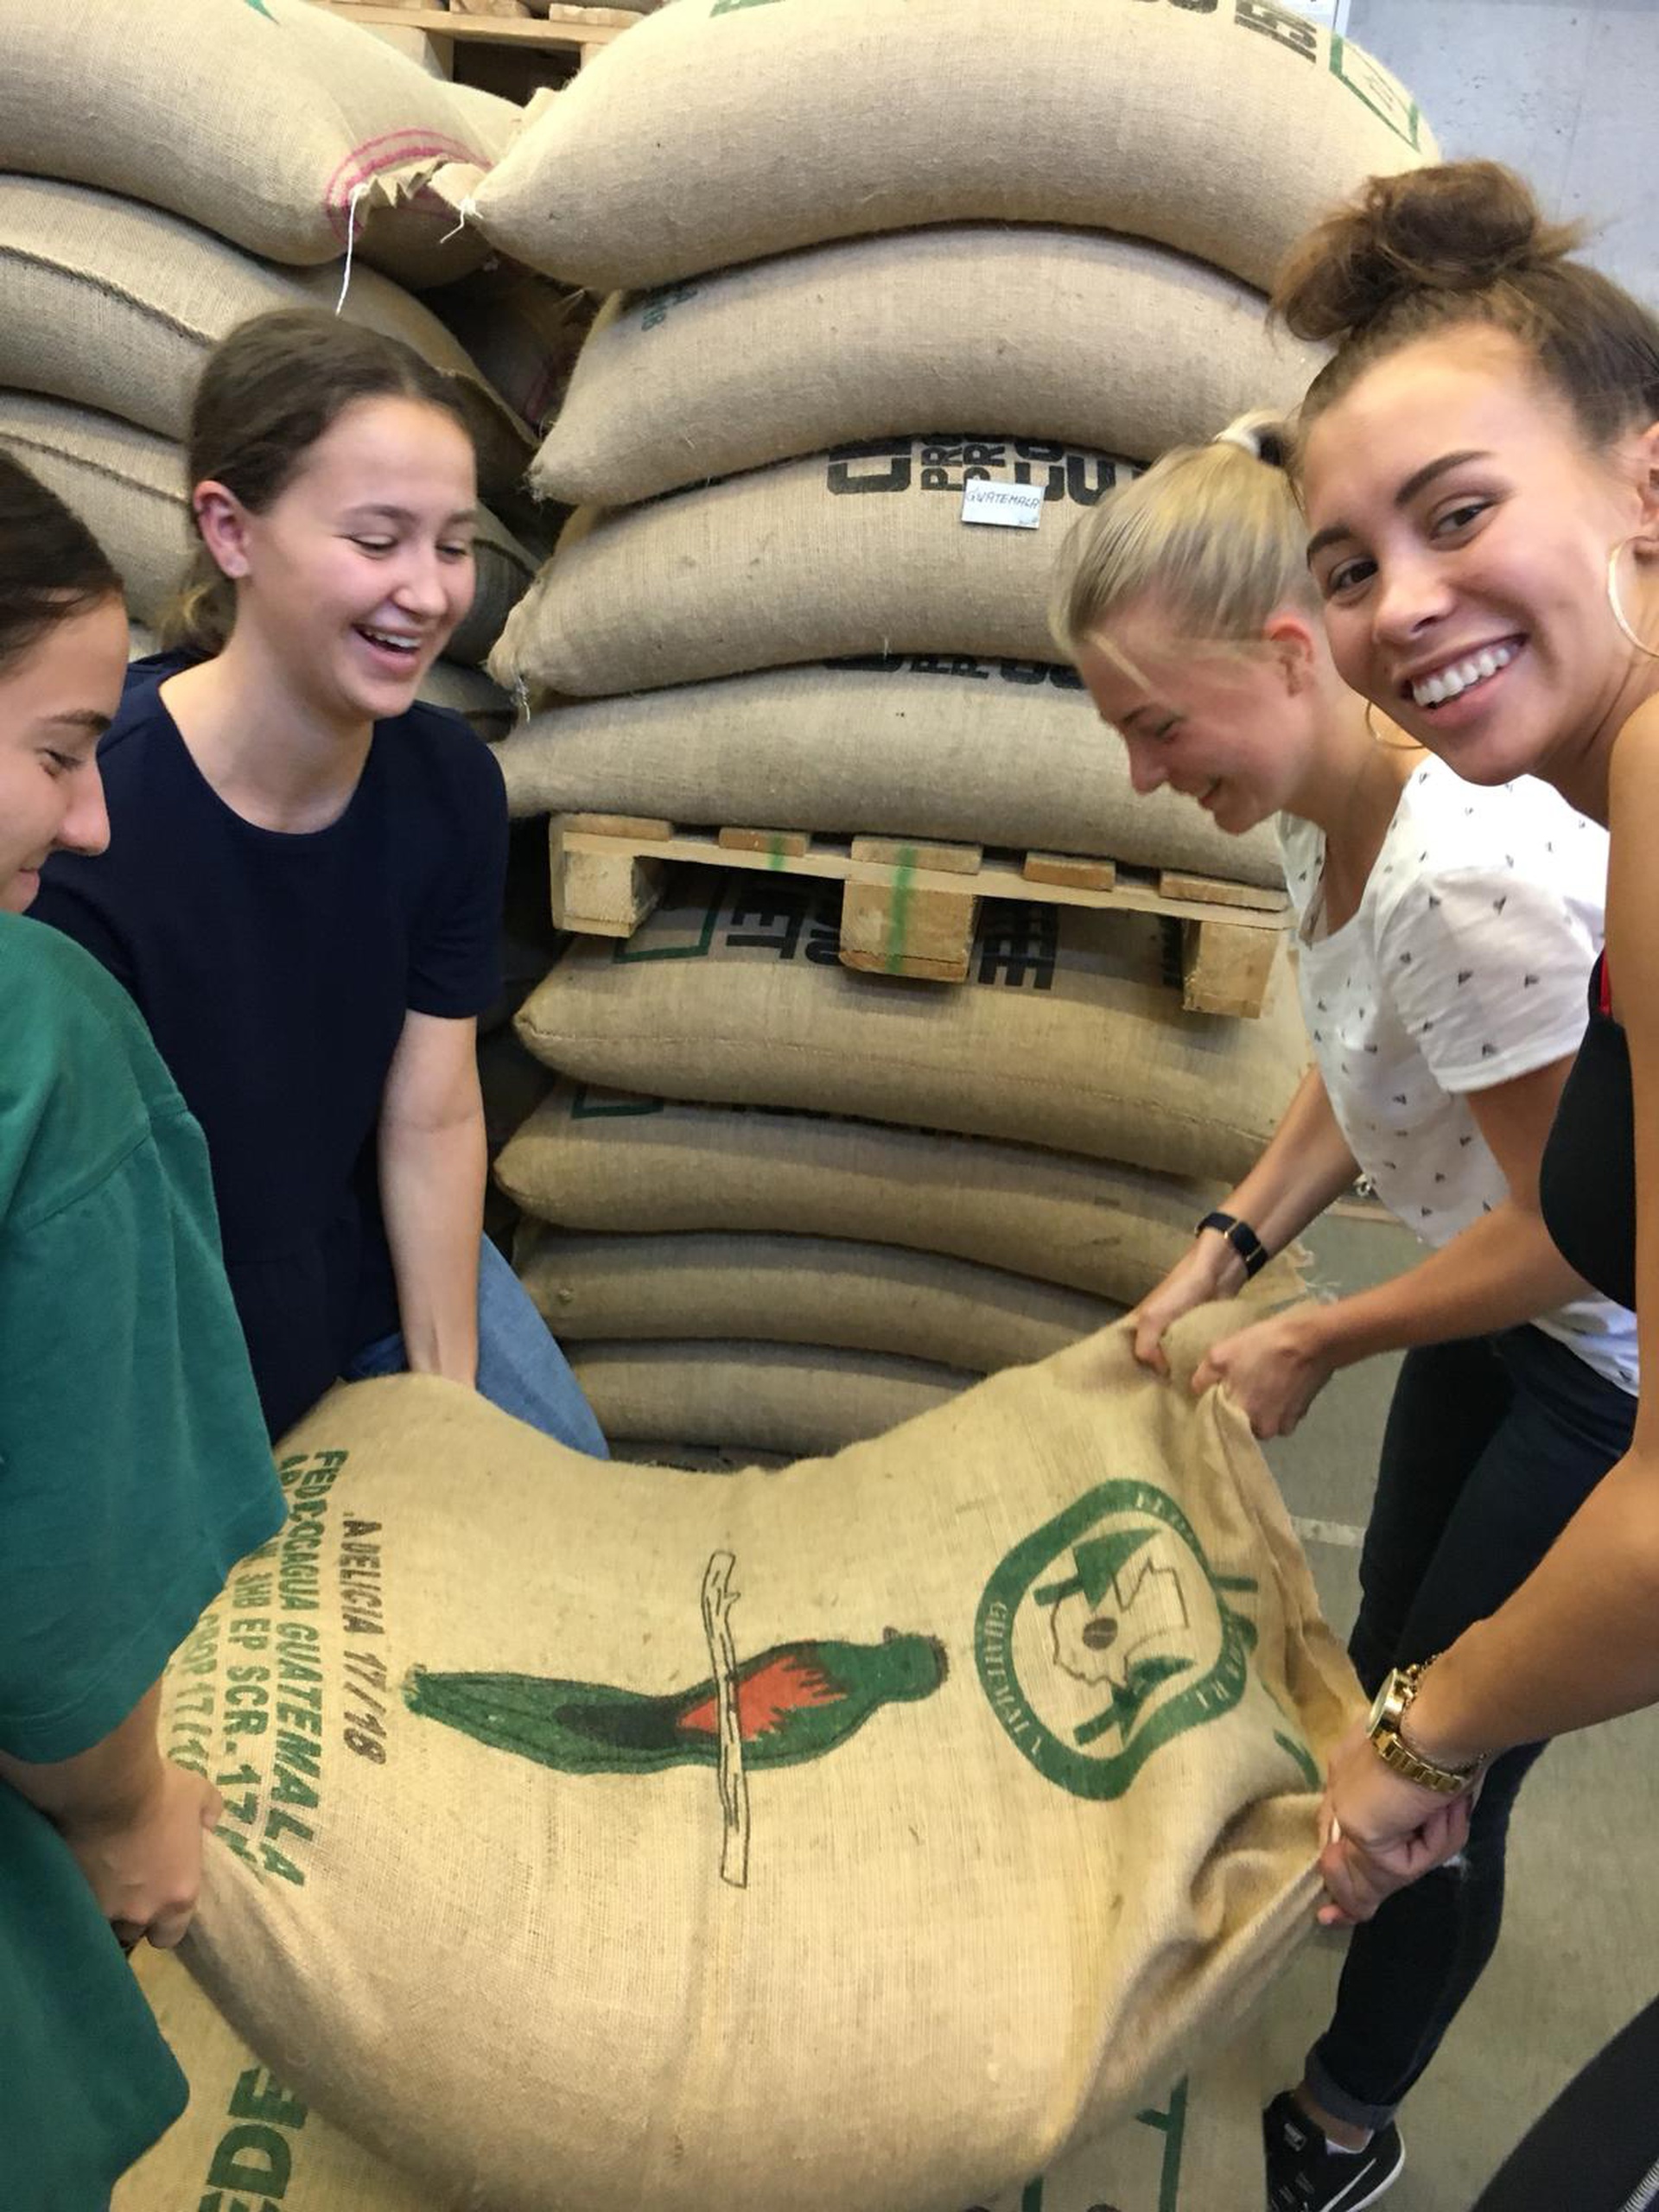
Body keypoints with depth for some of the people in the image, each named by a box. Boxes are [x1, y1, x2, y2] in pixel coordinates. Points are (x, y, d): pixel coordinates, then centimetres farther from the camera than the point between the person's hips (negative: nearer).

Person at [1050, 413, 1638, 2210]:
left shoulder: (1470, 876, -35)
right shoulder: (1328, 810, -7)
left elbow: (1568, 1235, -25)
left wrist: (1312, 1345, -14)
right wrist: (1224, 1247, -4)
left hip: (1610, 1365, -8)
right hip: (1505, 1311, 8)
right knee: (1382, 1677, 23)